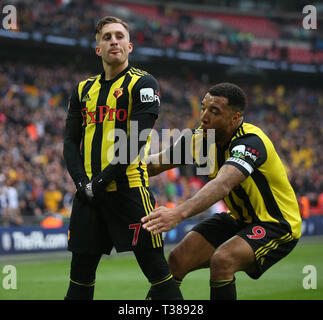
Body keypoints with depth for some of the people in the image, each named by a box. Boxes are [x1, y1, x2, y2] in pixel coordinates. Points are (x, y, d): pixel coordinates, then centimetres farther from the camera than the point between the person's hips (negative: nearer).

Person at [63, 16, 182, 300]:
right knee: (80, 274, 10)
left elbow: (137, 140, -11)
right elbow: (71, 142, 12)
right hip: (89, 193, 5)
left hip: (128, 188, -5)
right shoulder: (84, 90, 16)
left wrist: (102, 180, -16)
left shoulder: (143, 83, -1)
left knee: (157, 270, -6)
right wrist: (81, 181, -5)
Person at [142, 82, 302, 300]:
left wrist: (179, 213, -61)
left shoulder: (250, 142, -30)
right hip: (239, 220, 7)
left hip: (276, 226, -7)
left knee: (221, 261, -31)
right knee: (177, 260, -6)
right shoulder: (201, 139, -7)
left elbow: (222, 185, -47)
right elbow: (156, 163, -1)